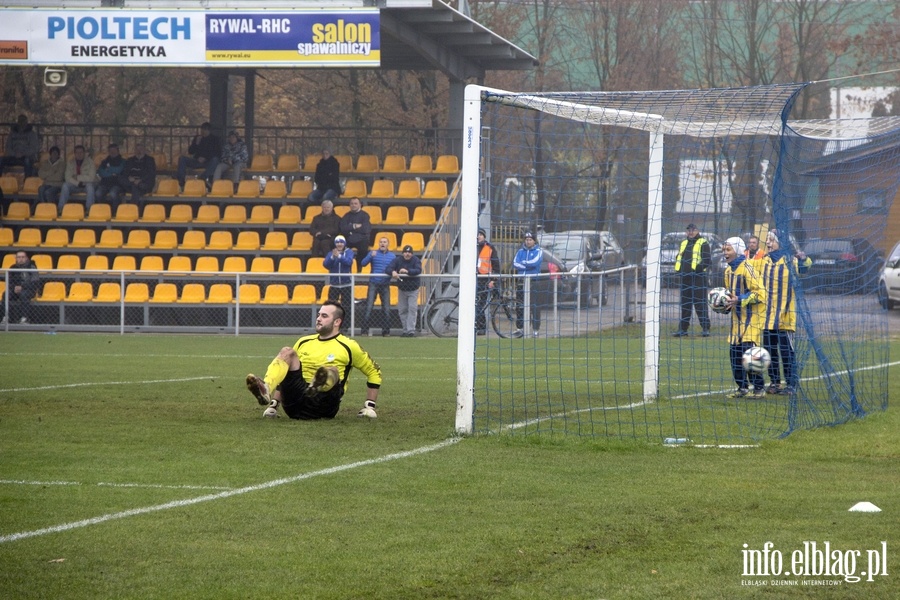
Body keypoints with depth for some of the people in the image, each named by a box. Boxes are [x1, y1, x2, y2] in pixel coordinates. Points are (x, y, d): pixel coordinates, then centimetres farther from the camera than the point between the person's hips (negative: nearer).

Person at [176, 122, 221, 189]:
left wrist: (205, 158, -14)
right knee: (182, 159, -17)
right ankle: (181, 180, -31)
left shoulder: (215, 139, 5)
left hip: (209, 162, -3)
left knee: (215, 159, -37)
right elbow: (190, 152, 10)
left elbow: (218, 152, -4)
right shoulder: (197, 138, 12)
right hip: (198, 161, 3)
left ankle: (205, 178, -51)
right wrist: (196, 143, -8)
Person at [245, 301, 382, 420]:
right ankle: (265, 390, -43)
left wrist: (369, 406, 10)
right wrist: (274, 403, 19)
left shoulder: (348, 347, 10)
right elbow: (286, 373, 29)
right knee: (287, 352, -14)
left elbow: (374, 372, 17)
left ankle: (319, 386, -71)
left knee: (332, 371, -31)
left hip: (323, 406, -3)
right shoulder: (304, 342, 22)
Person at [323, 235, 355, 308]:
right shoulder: (331, 253, 3)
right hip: (334, 285, 1)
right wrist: (332, 257, -27)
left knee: (347, 305, 3)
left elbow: (349, 262, -19)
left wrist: (339, 256, -33)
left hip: (346, 285, -1)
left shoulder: (349, 252, -1)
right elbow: (326, 264, -10)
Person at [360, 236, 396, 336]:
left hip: (385, 285, 2)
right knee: (369, 307, -9)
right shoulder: (373, 253, 4)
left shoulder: (392, 256, 11)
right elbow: (363, 263, -8)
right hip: (373, 284, -2)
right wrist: (371, 256, -25)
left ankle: (386, 331, 7)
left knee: (386, 309, 1)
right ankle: (365, 330, -8)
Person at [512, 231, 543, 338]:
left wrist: (523, 263, -5)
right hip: (521, 281, 4)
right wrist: (528, 266, -10)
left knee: (535, 306, -7)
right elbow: (515, 264, 0)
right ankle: (520, 328, 12)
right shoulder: (520, 252, 15)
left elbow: (535, 262, -15)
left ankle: (536, 329, -4)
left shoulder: (538, 251, 3)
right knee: (519, 306, 5)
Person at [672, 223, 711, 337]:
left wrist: (698, 268, -18)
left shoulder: (703, 243, -2)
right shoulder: (684, 243, 19)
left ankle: (705, 328, -9)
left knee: (700, 303, -9)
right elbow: (679, 257, 27)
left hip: (698, 277, -7)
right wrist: (679, 269, 10)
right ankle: (683, 328, 15)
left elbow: (707, 260, -9)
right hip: (685, 277, 7)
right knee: (685, 303, 10)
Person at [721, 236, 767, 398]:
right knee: (735, 352, 5)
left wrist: (739, 300, -22)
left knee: (749, 350, -14)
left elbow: (760, 293, -18)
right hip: (738, 317, 8)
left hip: (752, 316, -8)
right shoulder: (729, 270, 11)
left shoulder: (747, 268, -15)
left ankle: (759, 388, -6)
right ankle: (742, 388, 13)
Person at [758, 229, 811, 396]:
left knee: (787, 350, -4)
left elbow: (803, 268, -18)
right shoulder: (763, 261, 9)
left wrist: (804, 260, -38)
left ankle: (791, 383, 2)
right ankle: (774, 382, 20)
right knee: (769, 349, 10)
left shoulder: (789, 260, -6)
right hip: (767, 315, 5)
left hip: (784, 314, -5)